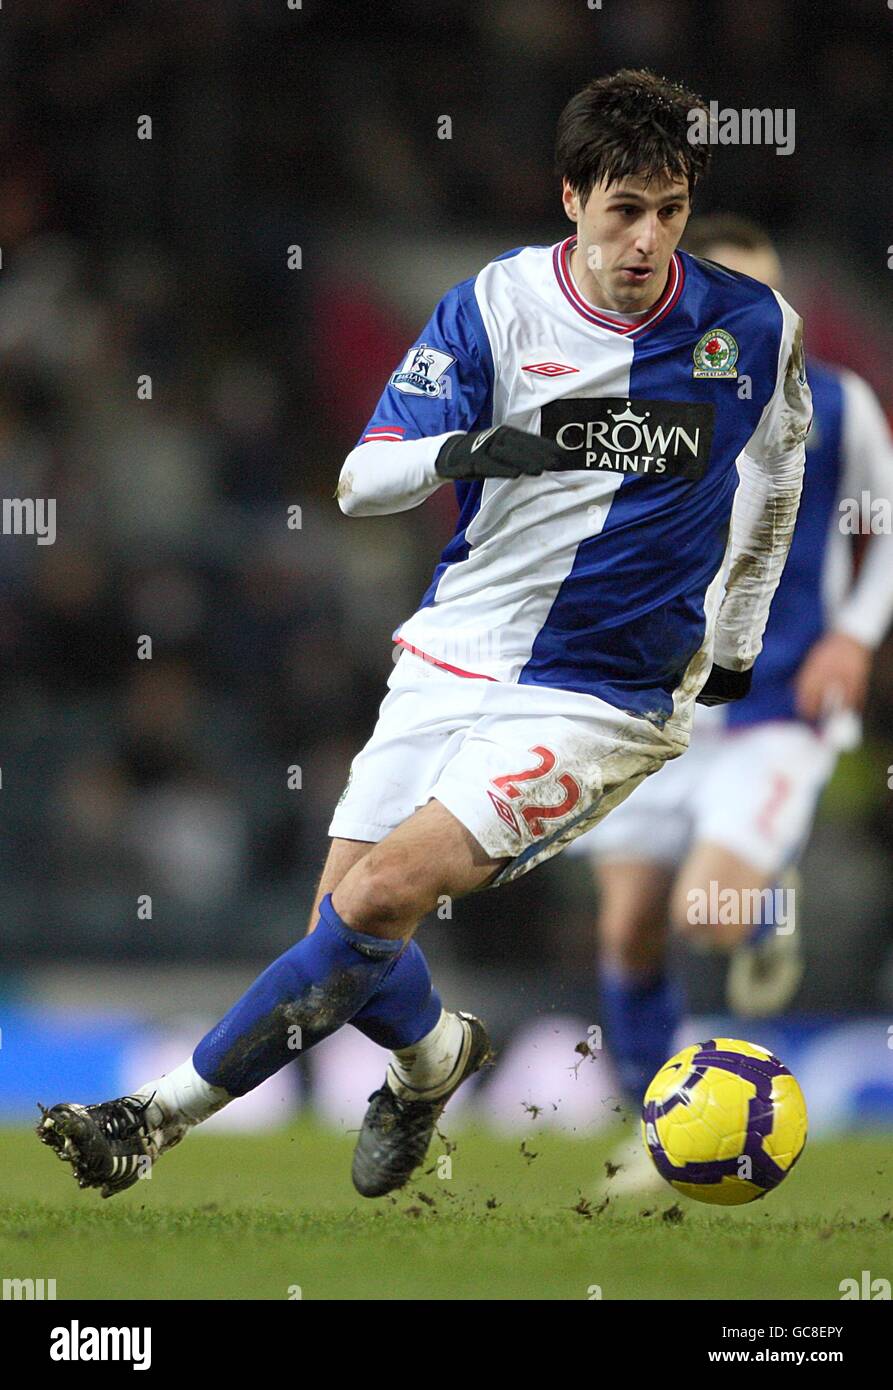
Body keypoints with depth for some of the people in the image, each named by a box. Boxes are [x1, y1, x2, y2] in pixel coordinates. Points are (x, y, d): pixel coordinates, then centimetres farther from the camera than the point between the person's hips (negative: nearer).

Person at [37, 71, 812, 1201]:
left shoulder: (752, 329, -5)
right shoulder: (495, 305, -5)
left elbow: (772, 482, 17)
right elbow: (359, 482, -9)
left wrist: (737, 642, 24)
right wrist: (459, 450, -30)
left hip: (602, 700, -3)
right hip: (452, 665, 3)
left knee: (383, 894, -21)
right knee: (346, 923, 3)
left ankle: (163, 1114, -13)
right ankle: (432, 1056, 39)